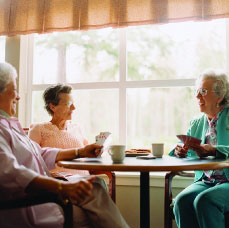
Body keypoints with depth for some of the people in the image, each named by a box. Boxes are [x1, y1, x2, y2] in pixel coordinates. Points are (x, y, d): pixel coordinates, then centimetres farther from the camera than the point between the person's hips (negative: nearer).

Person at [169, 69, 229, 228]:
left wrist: (213, 151, -25)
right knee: (182, 200, -25)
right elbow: (182, 148, 16)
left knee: (203, 201, -32)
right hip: (204, 182, 4)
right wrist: (179, 151, -8)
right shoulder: (197, 123, 17)